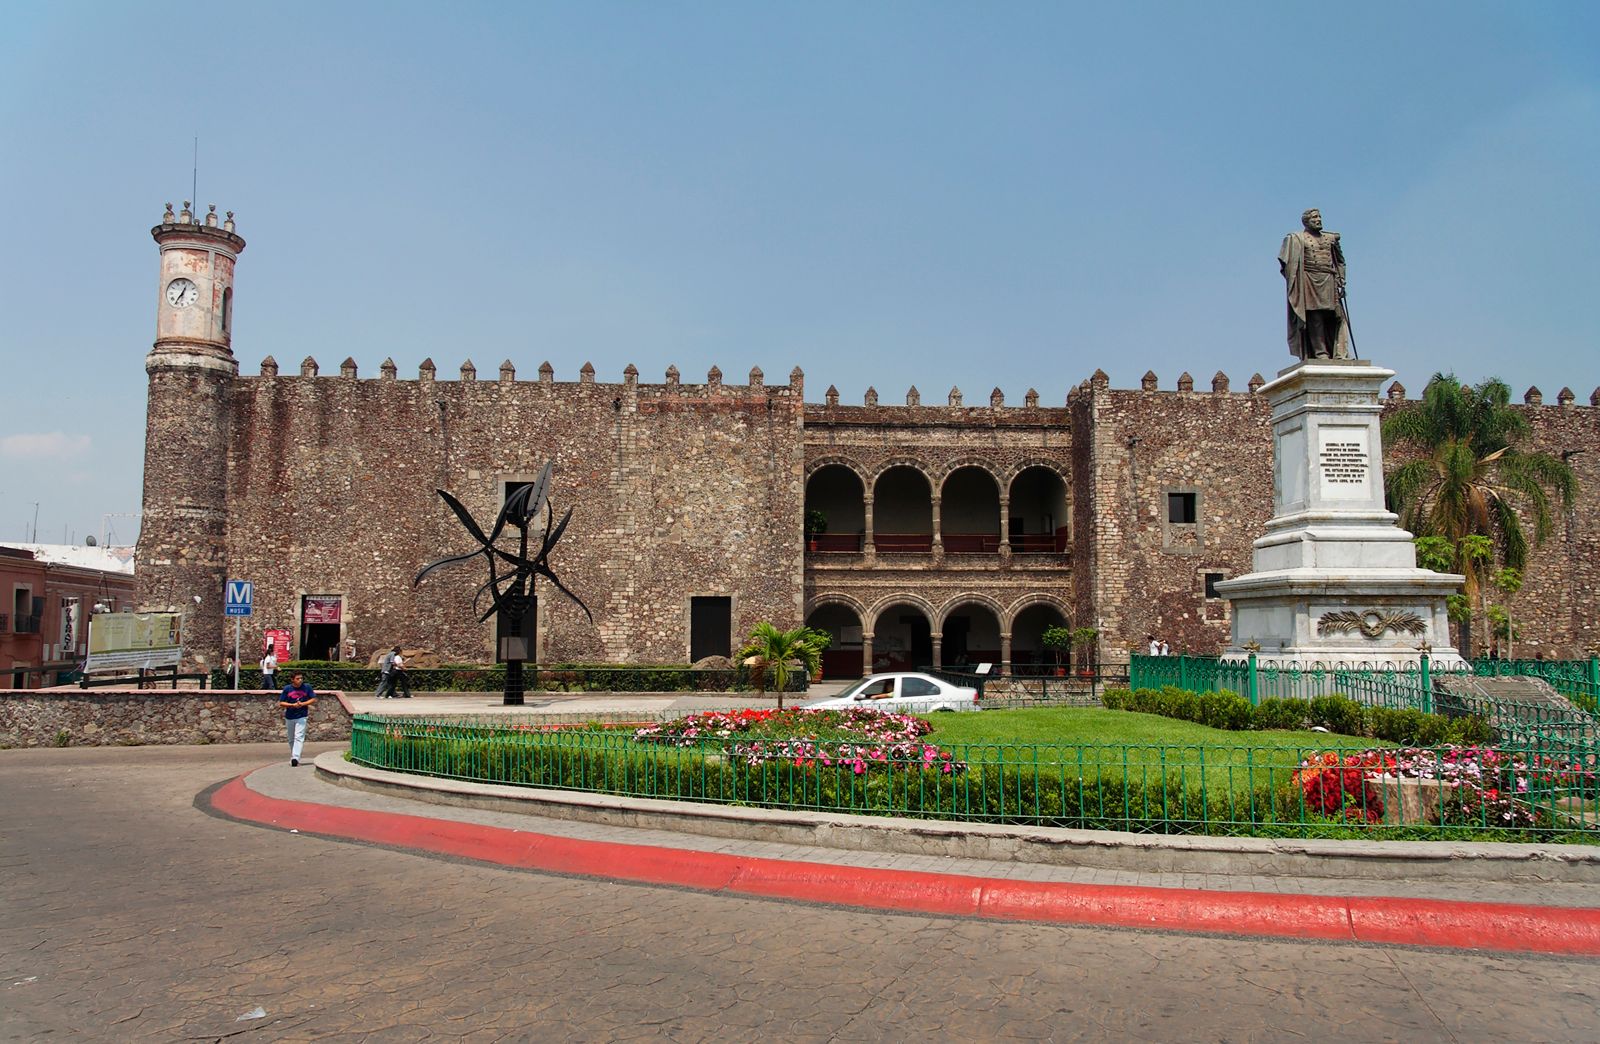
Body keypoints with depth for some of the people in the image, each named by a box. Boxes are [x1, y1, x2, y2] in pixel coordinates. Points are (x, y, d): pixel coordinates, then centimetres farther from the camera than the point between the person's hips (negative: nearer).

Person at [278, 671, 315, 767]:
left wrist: (303, 704, -14)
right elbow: (281, 703, -2)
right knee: (291, 739, 14)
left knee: (299, 737, -14)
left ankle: (295, 758, -23)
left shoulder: (307, 687, -5)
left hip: (301, 717, -2)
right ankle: (293, 757, 29)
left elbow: (313, 699, 1)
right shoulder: (287, 689, -4)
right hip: (289, 717, 2)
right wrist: (293, 705, -17)